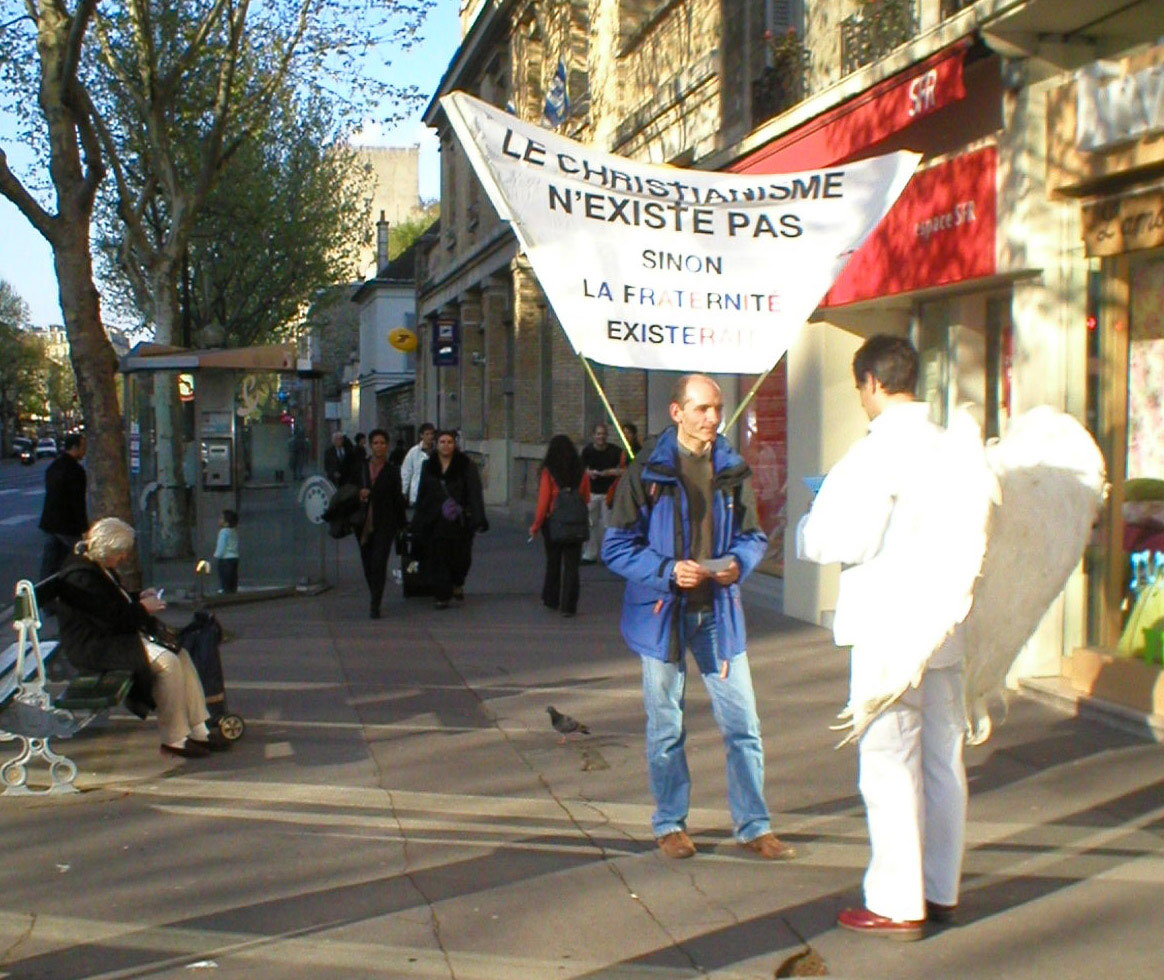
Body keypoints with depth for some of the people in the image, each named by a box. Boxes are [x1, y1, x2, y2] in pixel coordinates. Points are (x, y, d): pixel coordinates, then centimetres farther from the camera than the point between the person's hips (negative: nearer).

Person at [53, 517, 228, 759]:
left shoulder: (98, 567, 11)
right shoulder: (81, 577, -22)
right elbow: (113, 618, -26)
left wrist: (138, 598, 9)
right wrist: (143, 608, -12)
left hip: (116, 635, 11)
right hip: (94, 647, -11)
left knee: (180, 653, -2)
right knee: (167, 661, -24)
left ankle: (199, 730, 0)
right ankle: (174, 739, -13)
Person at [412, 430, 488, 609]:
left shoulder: (466, 466, 1)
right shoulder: (428, 466, 11)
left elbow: (475, 493, -4)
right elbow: (422, 494, 14)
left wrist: (478, 519, -13)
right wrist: (418, 521, 11)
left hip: (459, 522, -2)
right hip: (435, 521, 2)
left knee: (461, 557, 3)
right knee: (438, 559, 0)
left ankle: (458, 585, 31)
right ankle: (442, 596, 7)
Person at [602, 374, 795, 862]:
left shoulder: (733, 469, 5)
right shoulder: (646, 472, -6)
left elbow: (753, 535, 13)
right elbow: (616, 547, -5)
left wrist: (738, 561, -9)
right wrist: (667, 571, -20)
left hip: (719, 611, 3)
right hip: (662, 611, -3)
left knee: (743, 723, 4)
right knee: (665, 727, 9)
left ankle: (754, 826, 17)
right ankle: (669, 825, 25)